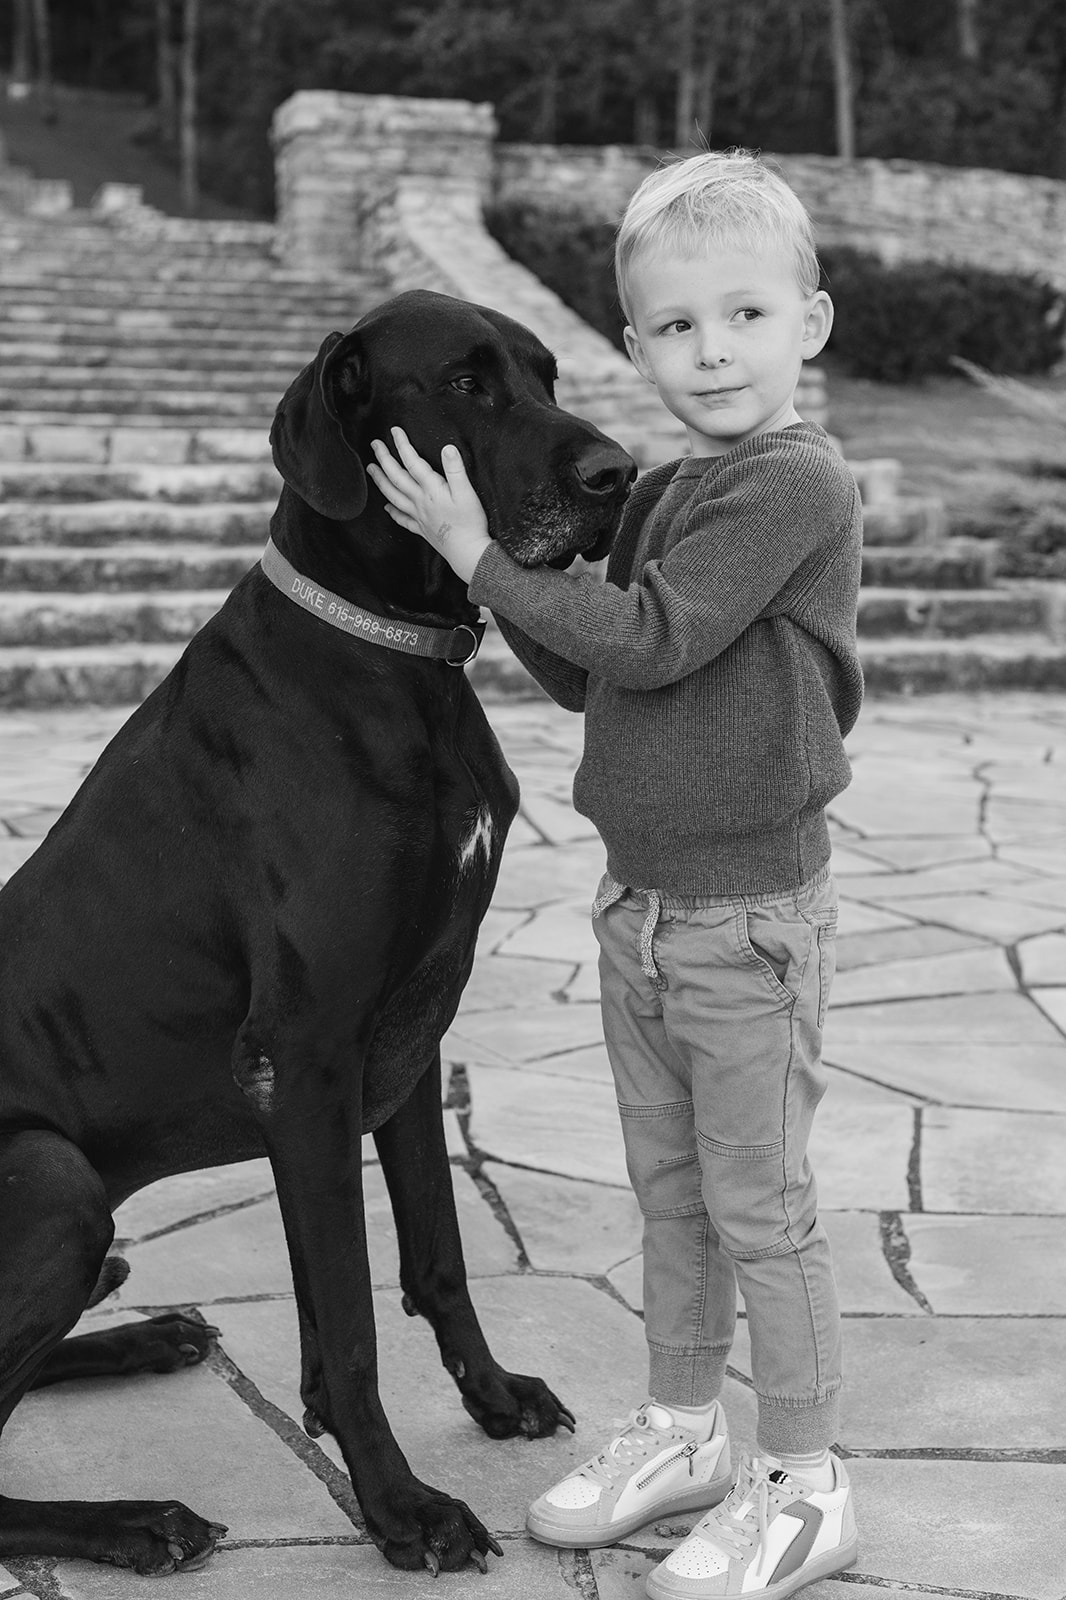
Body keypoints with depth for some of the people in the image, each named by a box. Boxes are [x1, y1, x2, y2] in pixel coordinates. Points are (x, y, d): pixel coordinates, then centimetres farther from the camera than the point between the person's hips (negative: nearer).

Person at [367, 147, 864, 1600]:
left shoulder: (799, 486, -17)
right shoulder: (665, 496, 9)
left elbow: (654, 642, -23)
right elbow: (594, 680, 12)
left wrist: (485, 556, -17)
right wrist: (502, 578, 0)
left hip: (752, 916, -8)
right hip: (640, 901, 8)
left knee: (760, 1209, 4)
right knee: (670, 1192, 19)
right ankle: (684, 1427, 37)